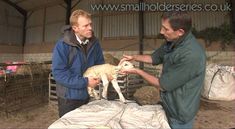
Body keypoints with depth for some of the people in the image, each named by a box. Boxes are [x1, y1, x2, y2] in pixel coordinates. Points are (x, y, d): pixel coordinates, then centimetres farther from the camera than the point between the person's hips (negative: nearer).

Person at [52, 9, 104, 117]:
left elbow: (100, 64, 7)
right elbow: (58, 73, -21)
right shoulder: (62, 45, -18)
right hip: (69, 97, -4)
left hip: (88, 96, 5)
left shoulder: (94, 43, -3)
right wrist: (85, 82, -23)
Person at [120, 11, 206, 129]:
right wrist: (134, 57, -4)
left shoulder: (191, 55, -33)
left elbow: (163, 85, -25)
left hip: (179, 112, -7)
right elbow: (154, 58, 10)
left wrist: (138, 71, -15)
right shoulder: (173, 42, -6)